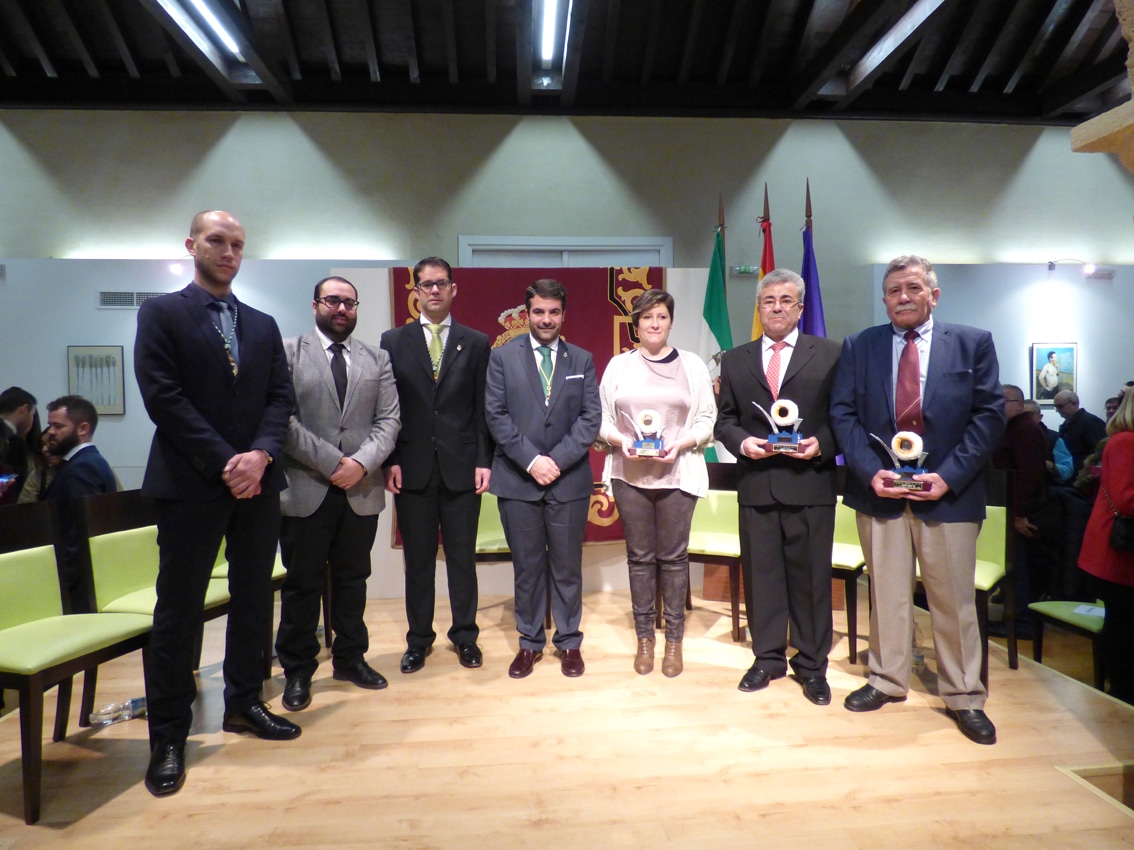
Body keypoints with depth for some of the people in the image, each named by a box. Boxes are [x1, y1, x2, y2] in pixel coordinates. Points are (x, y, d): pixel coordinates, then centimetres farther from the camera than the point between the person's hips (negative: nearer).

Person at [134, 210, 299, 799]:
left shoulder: (263, 325, 14)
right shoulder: (161, 314, 1)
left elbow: (280, 397, 7)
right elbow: (163, 397, -9)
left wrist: (261, 454, -10)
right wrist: (225, 462, -15)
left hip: (257, 482, 5)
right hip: (190, 484, -5)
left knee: (254, 600, 12)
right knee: (178, 610, 2)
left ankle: (243, 703, 28)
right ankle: (168, 736, 13)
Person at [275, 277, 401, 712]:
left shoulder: (377, 360, 11)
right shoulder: (287, 353, 1)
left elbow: (389, 420, 3)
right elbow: (282, 418, -9)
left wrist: (361, 463, -13)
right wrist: (331, 462, -15)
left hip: (361, 490, 3)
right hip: (305, 489, -3)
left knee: (352, 579, 14)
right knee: (302, 584, 7)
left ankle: (351, 658, 29)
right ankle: (298, 670, 21)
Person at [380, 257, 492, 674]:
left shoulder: (476, 343, 7)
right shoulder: (393, 341, 8)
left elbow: (483, 408, 4)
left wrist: (484, 462, -3)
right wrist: (390, 461, -4)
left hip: (462, 467, 0)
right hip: (412, 468, 0)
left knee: (462, 558, 8)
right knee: (418, 560, 9)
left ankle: (465, 635, 23)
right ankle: (419, 639, 23)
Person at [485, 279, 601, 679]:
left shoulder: (582, 359, 7)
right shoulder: (502, 356, 4)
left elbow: (591, 417, 0)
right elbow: (496, 415, -3)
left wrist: (557, 460, -11)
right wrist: (531, 461, -12)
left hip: (569, 479, 1)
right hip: (517, 479, 0)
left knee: (567, 566, 9)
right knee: (526, 566, 9)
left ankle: (569, 641, 24)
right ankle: (530, 642, 24)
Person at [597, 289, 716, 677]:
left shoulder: (692, 365, 4)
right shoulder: (619, 365, 6)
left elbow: (706, 419, 2)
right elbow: (603, 418, 6)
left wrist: (679, 445, -14)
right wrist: (620, 441, -13)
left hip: (677, 473, -1)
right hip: (629, 474, 1)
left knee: (673, 556, 5)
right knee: (639, 556, 8)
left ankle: (674, 640, 18)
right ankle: (644, 638, 21)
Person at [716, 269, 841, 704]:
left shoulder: (829, 354, 4)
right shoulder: (736, 360, 11)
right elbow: (725, 420, 11)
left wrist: (821, 444, -15)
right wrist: (742, 442, -9)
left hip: (810, 483, -2)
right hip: (756, 484, 2)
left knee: (811, 576, 6)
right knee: (760, 574, 10)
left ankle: (812, 664, 22)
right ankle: (768, 657, 26)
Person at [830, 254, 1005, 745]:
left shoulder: (973, 343, 3)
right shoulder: (858, 347, 6)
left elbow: (989, 414, -2)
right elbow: (843, 414, 1)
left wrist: (949, 475, -12)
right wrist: (871, 471, -11)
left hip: (948, 491, -1)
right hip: (879, 489, 1)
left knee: (954, 598, 7)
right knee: (887, 594, 12)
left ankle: (963, 697, 23)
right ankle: (888, 681, 28)